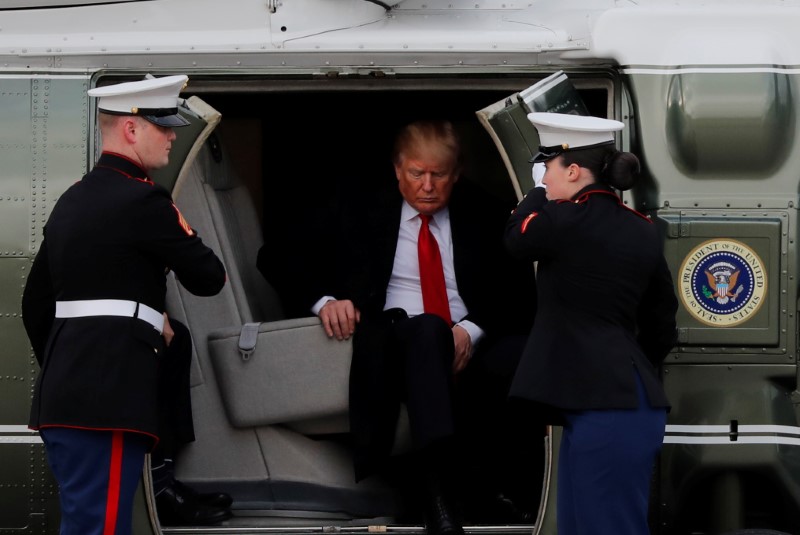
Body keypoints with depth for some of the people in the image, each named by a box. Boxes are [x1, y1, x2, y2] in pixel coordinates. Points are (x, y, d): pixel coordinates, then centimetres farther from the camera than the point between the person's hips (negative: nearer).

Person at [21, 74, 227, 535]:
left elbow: (36, 302, 21)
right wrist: (212, 268, 18)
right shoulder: (143, 200, -11)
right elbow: (207, 279, -4)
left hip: (66, 393, 10)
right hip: (109, 399, -10)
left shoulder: (74, 199, 16)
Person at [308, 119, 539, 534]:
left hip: (471, 347, 1)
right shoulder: (366, 215, 14)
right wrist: (329, 301, -13)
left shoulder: (483, 217, 13)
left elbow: (518, 294, 6)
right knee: (426, 329, -39)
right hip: (393, 343, -1)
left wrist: (472, 330, -14)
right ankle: (434, 487, -52)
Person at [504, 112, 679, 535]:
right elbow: (661, 323, 18)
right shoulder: (642, 231, 12)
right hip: (625, 397, 9)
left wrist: (539, 193, 22)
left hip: (604, 406, -9)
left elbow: (515, 238, 9)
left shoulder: (569, 220, -12)